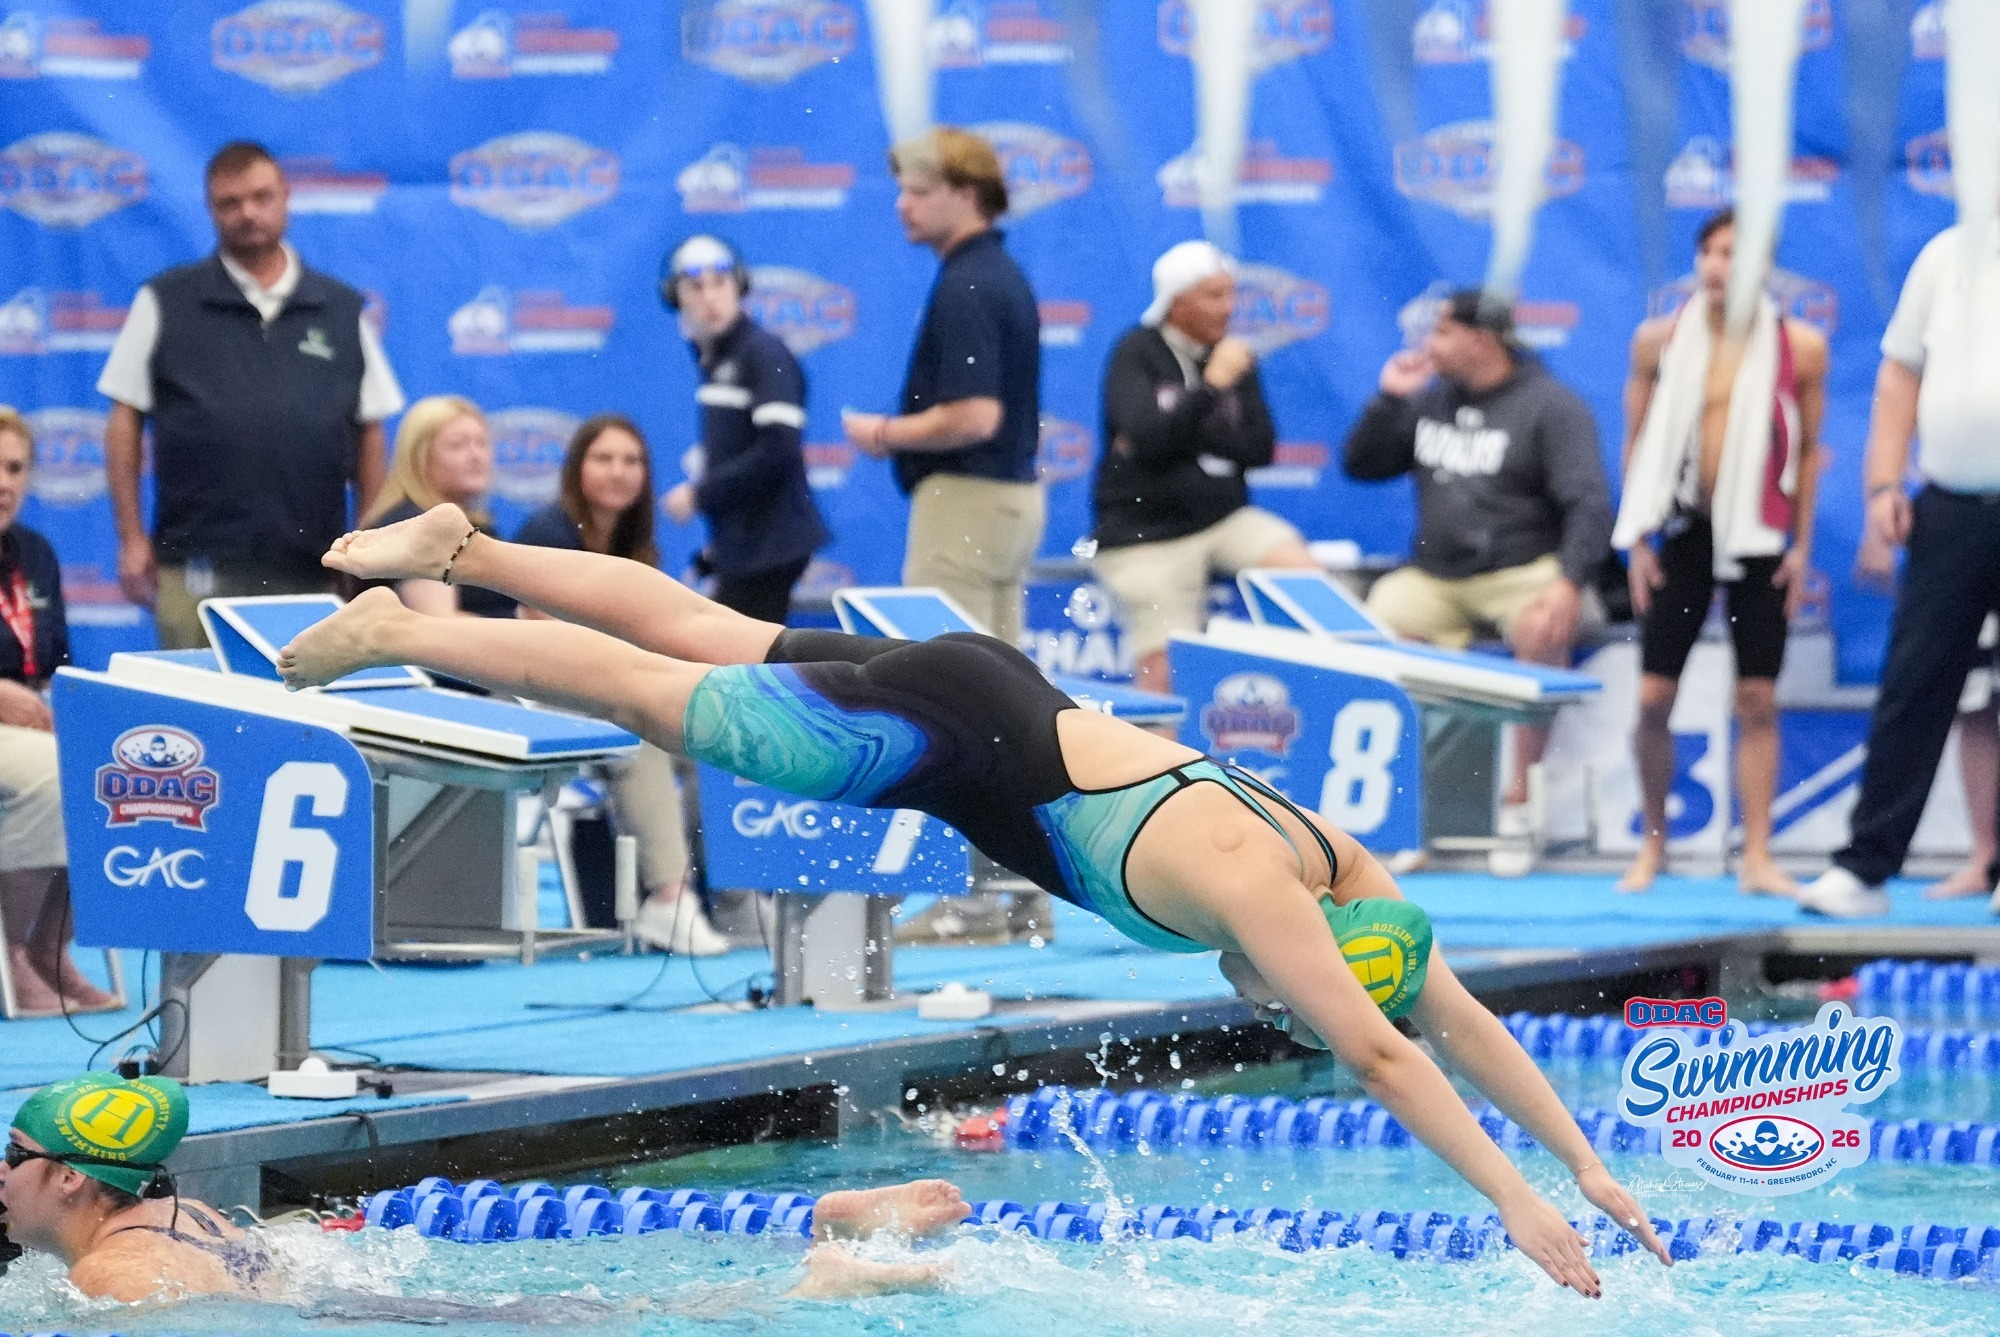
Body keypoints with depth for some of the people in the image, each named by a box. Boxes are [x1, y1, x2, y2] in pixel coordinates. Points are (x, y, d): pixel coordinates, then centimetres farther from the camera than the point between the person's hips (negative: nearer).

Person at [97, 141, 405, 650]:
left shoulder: (342, 310, 12)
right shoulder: (164, 303, 7)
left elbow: (369, 434, 15)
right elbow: (125, 422, 7)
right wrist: (132, 538, 0)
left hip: (313, 573, 2)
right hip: (198, 574, -2)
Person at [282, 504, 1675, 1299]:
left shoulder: (1344, 868, -7)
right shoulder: (1250, 889, -29)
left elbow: (1459, 1016, -1)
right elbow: (1378, 1056, -33)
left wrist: (1587, 1165, -4)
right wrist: (1518, 1205, -34)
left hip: (998, 695, 7)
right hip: (947, 733, -7)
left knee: (694, 633, 19)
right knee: (658, 695, 4)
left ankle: (458, 547, 32)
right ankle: (398, 629, 16)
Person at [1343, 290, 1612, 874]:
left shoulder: (1551, 406, -6)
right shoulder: (1430, 399, 12)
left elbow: (1589, 505, -15)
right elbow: (1361, 466, 16)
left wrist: (1569, 583, -31)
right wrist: (1389, 400, 0)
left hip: (1523, 571, -5)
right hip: (1433, 579, 5)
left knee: (1545, 634, -37)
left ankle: (1519, 804, -27)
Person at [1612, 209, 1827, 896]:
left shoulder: (1800, 347, -3)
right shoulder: (1659, 339, 0)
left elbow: (1809, 449, 5)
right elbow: (1637, 440, 6)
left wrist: (1802, 545, 2)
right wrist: (1638, 540, 2)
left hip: (1759, 538, -1)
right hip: (1684, 531, 1)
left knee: (1757, 699, -1)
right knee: (1654, 697, -1)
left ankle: (1757, 857, 3)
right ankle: (1652, 845, 14)